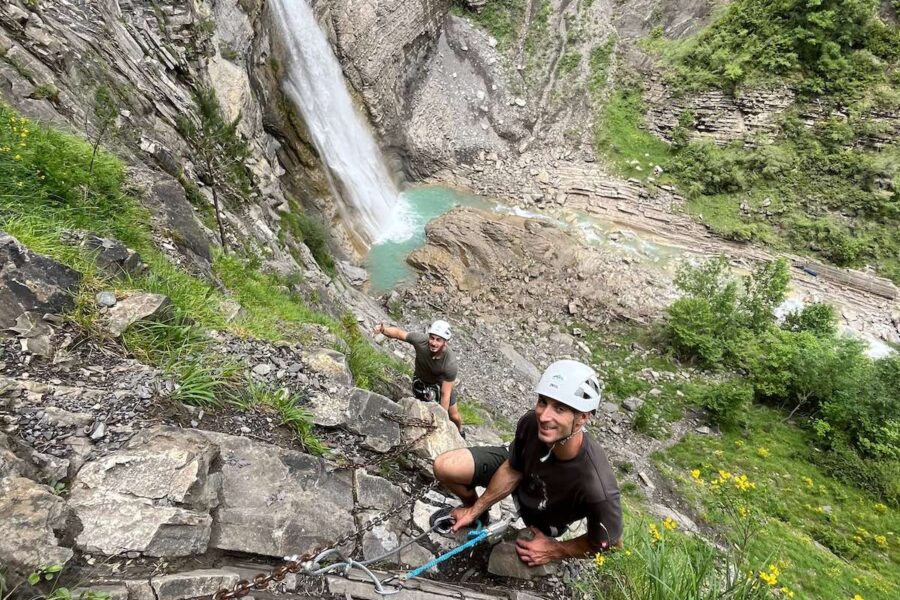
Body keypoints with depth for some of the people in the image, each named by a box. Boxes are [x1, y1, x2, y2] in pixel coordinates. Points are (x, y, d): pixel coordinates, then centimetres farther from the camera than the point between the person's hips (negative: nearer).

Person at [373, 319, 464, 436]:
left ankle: (460, 432, 49)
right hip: (420, 380, 1)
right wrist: (383, 329, -41)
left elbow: (445, 395, -32)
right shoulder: (420, 340, -38)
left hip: (441, 383, -1)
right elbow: (399, 333, -21)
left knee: (454, 416, 14)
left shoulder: (450, 364, -40)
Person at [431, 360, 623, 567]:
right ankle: (475, 511, 19)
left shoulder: (598, 489, -43)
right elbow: (513, 470, -11)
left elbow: (611, 545, -20)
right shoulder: (532, 422, -33)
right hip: (521, 472, 2)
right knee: (444, 467, -12)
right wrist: (474, 510, -3)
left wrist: (555, 551, -13)